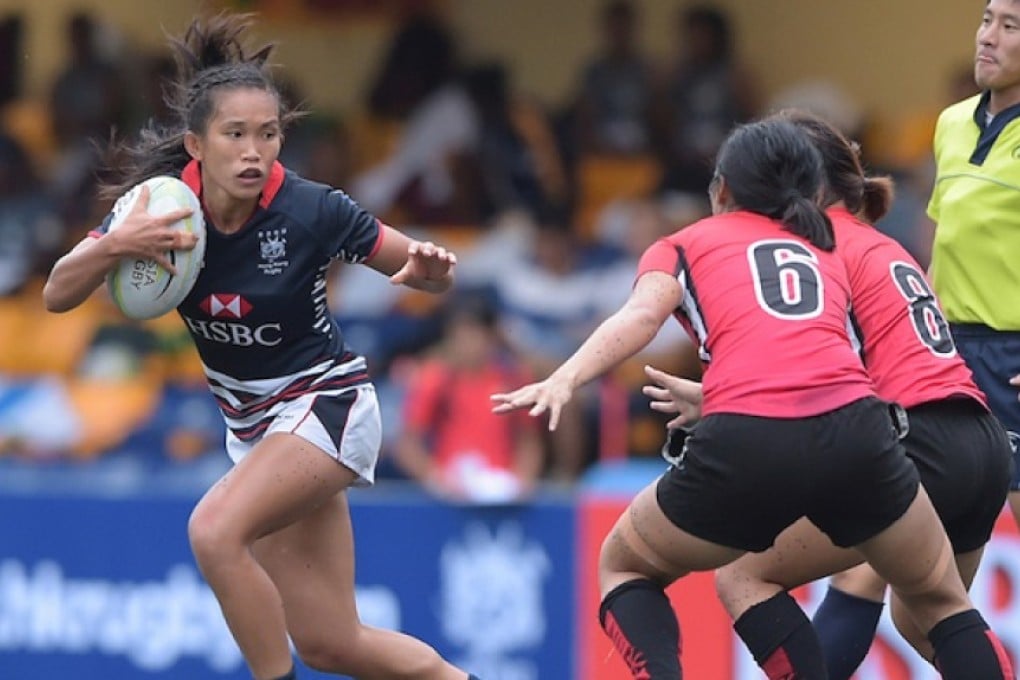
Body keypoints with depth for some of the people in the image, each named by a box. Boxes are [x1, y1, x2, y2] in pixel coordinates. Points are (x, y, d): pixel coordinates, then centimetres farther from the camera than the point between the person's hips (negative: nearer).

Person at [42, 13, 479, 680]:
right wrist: (115, 245, -34)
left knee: (215, 529, -31)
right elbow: (58, 295, -15)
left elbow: (433, 277, -9)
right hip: (251, 421, 5)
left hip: (327, 404, -5)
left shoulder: (309, 210, -22)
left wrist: (431, 268, -33)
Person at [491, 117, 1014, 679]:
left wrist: (565, 380, -13)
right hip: (855, 431, 2)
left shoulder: (683, 247, 23)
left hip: (746, 448, -2)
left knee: (623, 566, 26)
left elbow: (642, 314, 2)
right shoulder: (826, 254, 33)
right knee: (940, 600, 24)